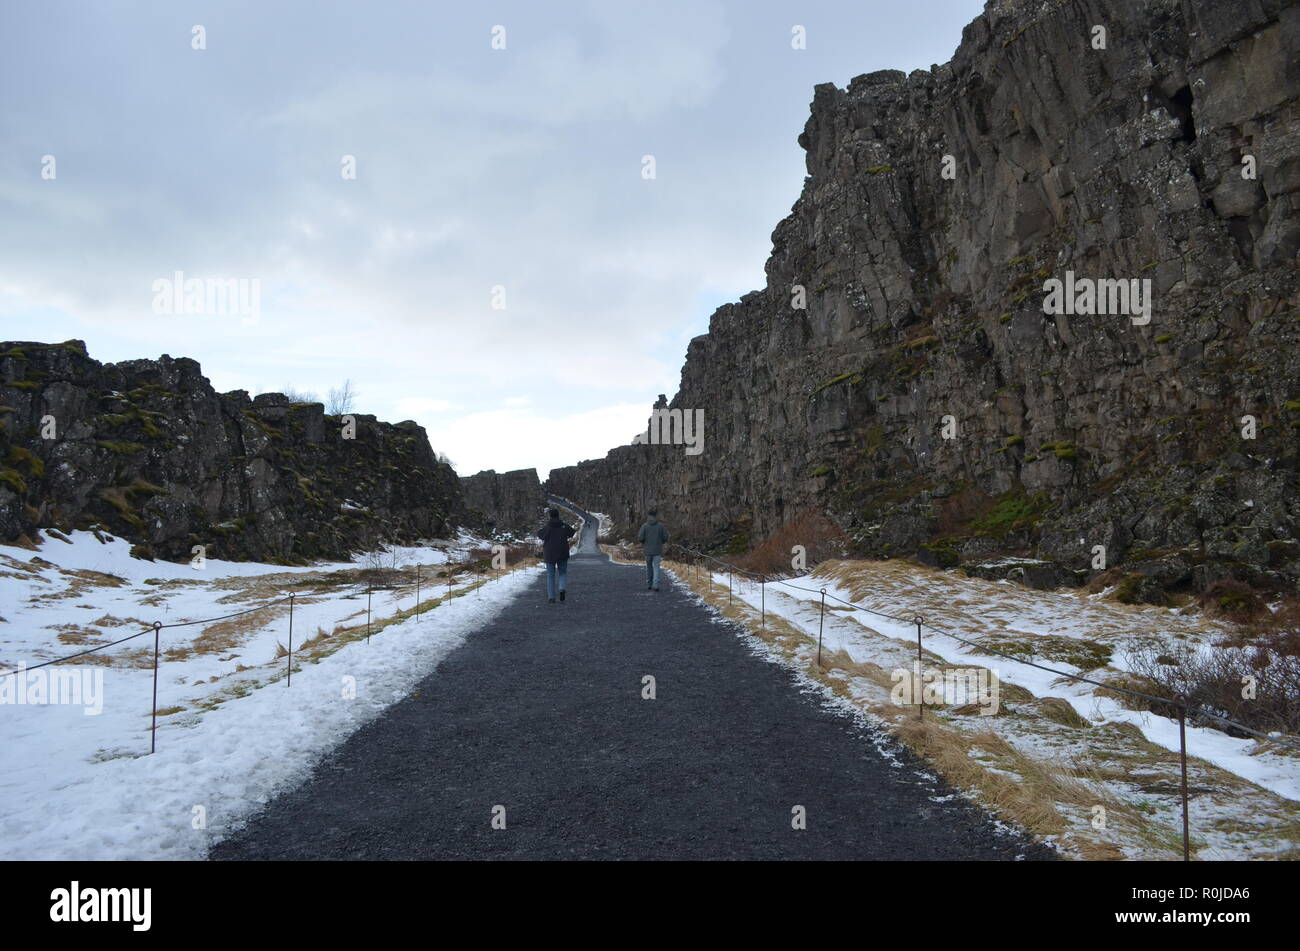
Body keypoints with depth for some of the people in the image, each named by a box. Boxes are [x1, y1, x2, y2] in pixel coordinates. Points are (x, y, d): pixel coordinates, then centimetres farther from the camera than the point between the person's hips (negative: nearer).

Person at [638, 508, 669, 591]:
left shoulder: (644, 526, -4)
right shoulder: (661, 525, -2)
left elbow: (641, 537, -9)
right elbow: (665, 537, -3)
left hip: (648, 550, 0)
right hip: (657, 550, 0)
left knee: (649, 567, 16)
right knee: (656, 567, 1)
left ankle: (649, 584, 21)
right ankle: (655, 585, -12)